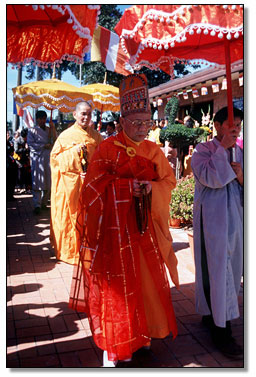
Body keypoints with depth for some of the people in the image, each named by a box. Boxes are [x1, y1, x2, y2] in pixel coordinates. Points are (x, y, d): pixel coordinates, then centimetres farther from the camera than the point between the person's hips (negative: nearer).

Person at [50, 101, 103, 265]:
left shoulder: (96, 136, 8)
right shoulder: (66, 135, 3)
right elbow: (56, 157, 0)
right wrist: (75, 152, -13)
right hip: (71, 184, -2)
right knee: (71, 215, 2)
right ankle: (70, 249, 16)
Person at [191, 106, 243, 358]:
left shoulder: (240, 152, 13)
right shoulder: (204, 150, -4)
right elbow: (212, 178, -21)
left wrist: (241, 178, -11)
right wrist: (223, 148, -16)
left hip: (235, 216, 7)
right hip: (212, 217, -6)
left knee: (230, 268, 12)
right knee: (217, 269, -6)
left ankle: (211, 314, 30)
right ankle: (221, 330, 3)